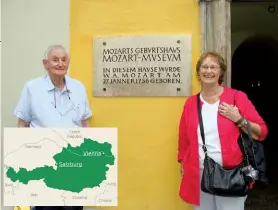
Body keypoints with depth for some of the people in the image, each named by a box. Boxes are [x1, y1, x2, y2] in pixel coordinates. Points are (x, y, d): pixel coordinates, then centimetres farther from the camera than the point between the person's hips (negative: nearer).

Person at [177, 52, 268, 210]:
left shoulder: (237, 97, -4)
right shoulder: (190, 103, 5)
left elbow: (261, 133, -1)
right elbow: (184, 140, 12)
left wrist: (238, 119, -16)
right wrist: (184, 167, 13)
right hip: (199, 175, 3)